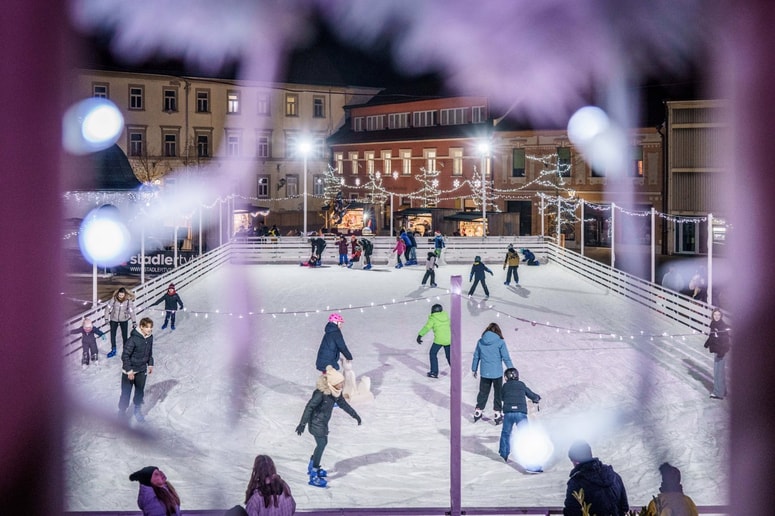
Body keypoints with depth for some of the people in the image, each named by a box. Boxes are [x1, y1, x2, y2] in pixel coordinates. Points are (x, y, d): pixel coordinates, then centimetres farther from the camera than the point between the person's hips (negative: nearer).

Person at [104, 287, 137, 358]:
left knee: (125, 336, 3)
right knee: (112, 335, 12)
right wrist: (106, 318, -10)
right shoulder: (114, 299, -21)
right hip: (114, 320, 1)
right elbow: (108, 307, -11)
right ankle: (113, 350, 31)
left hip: (124, 320, -1)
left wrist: (134, 322, -20)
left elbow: (131, 311, -18)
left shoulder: (128, 300, -22)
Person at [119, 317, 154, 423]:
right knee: (126, 392, 6)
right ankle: (122, 411, 25)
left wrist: (150, 364, 13)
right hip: (129, 371, -6)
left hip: (142, 370, 6)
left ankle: (138, 410, 36)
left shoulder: (150, 337, -6)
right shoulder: (134, 339, -27)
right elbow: (125, 355, -22)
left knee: (140, 391, 17)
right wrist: (129, 370, -20)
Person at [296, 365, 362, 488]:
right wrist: (302, 424, -26)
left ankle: (312, 467, 41)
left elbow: (343, 403, 12)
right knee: (321, 444, -7)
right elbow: (309, 407, -27)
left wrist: (354, 415, 18)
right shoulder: (321, 393, -30)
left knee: (322, 443, 20)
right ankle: (314, 477, -2)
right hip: (317, 423, -9)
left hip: (323, 422, 9)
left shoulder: (335, 392, -4)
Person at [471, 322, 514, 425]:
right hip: (497, 373, -3)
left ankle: (478, 412, 22)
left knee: (483, 392, 17)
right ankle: (497, 414, 14)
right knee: (498, 393, 11)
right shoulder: (500, 342, -11)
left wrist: (474, 369, 19)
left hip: (484, 373, 3)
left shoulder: (480, 342, -1)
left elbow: (476, 357, 7)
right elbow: (506, 358, -9)